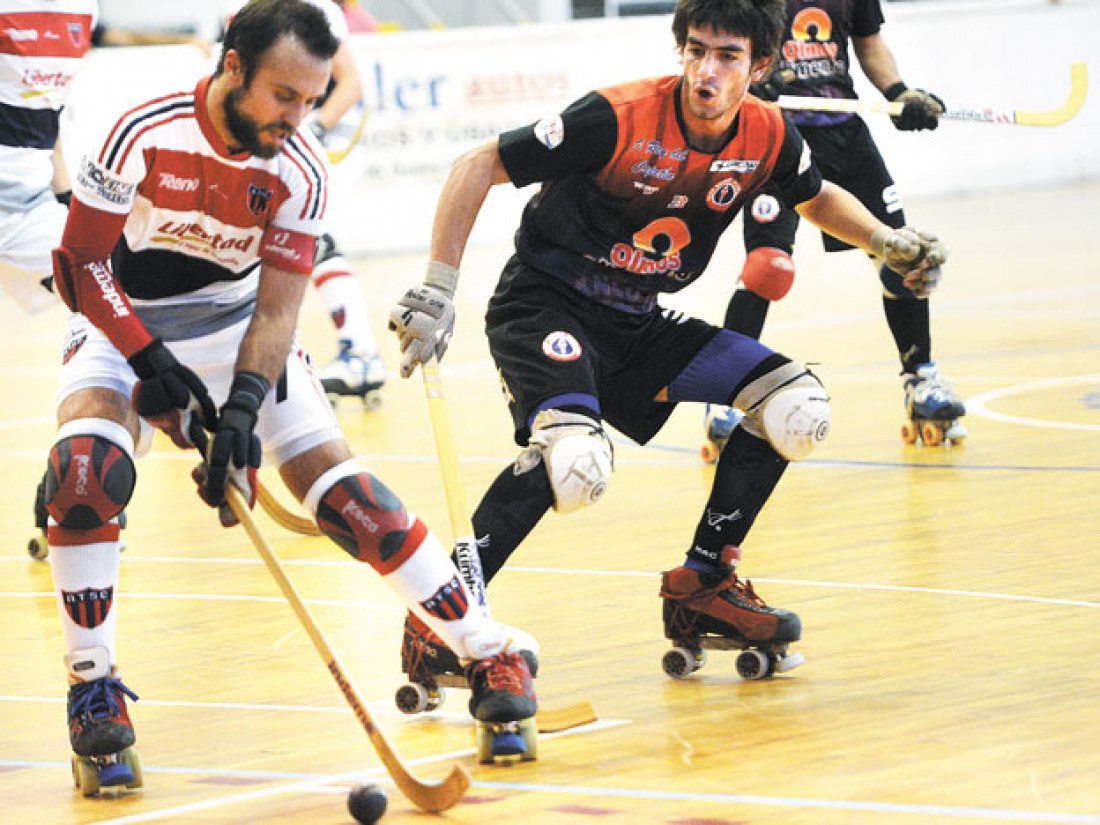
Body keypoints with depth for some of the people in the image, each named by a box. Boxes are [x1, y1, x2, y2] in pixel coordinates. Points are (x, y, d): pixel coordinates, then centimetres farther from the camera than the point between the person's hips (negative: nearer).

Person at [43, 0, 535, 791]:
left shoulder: (299, 169, -18)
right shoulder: (145, 136, -26)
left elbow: (276, 310, -17)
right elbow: (79, 262, -18)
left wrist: (242, 409, -32)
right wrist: (150, 361, -26)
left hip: (238, 327, 2)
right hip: (123, 324, -2)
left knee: (337, 482, -12)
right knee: (87, 472, -30)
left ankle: (486, 652, -1)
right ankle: (94, 685, -14)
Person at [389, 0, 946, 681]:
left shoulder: (768, 138, -4)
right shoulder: (619, 119, -22)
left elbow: (817, 197, 21)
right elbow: (479, 167, -16)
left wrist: (889, 242, 3)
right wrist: (437, 292, -22)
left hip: (637, 325, 7)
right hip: (543, 309, -7)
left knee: (796, 404, -3)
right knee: (575, 458, -34)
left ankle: (700, 589, 8)